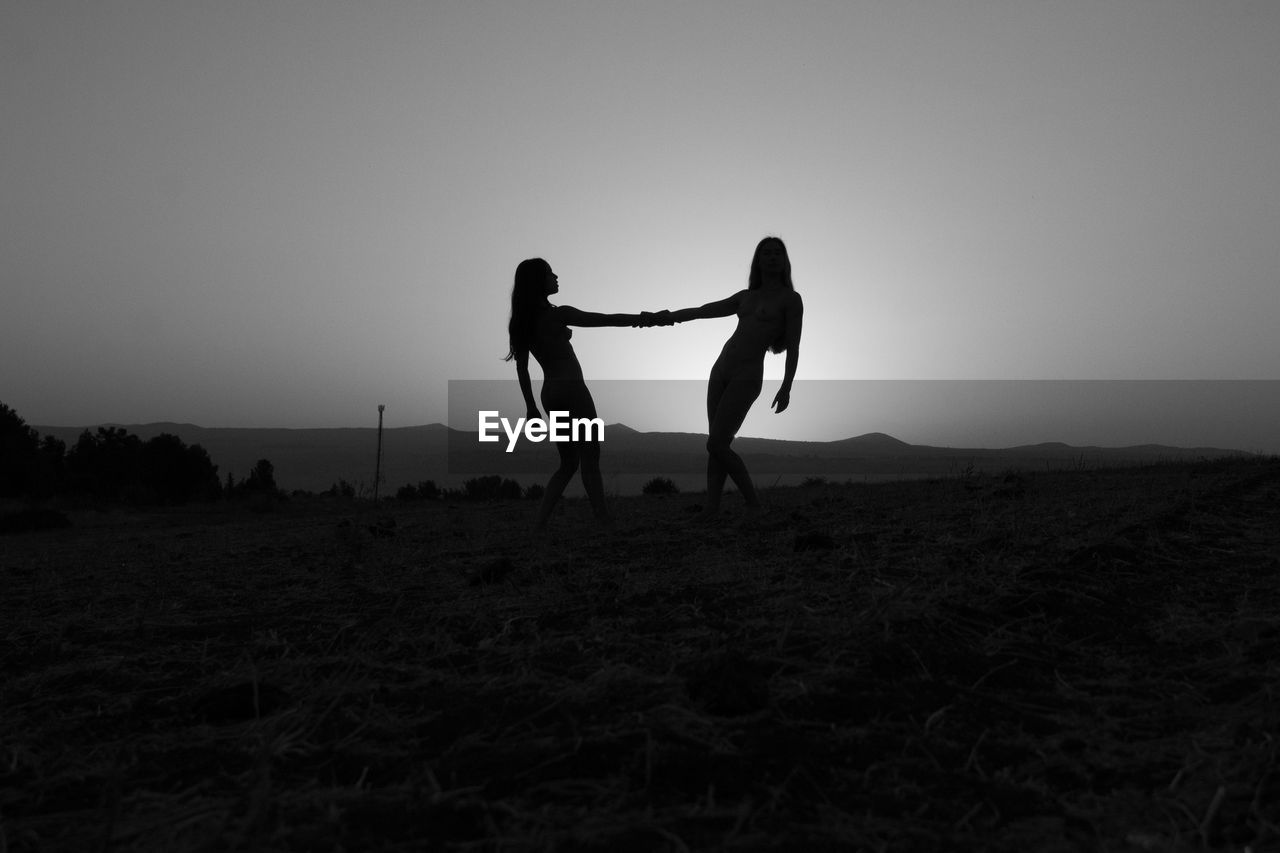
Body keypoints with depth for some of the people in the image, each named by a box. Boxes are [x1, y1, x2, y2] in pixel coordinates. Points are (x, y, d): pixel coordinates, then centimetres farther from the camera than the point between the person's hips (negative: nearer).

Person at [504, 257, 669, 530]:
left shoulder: (521, 323, 8)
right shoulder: (558, 315, -12)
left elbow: (522, 367, 12)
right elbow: (608, 320, -9)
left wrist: (531, 405, 17)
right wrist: (645, 318, -2)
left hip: (550, 394, 7)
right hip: (572, 390, -7)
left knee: (568, 463, 15)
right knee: (589, 458, -1)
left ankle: (540, 522, 7)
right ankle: (604, 519, -2)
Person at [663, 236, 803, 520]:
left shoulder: (791, 299, -1)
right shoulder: (745, 297, 15)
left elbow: (793, 348, -6)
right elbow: (700, 311, 18)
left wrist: (786, 388, -16)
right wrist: (663, 317, 14)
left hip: (747, 378, -6)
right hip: (720, 371, 7)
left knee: (715, 445, -12)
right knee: (718, 444, 2)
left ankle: (754, 503, 1)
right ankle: (711, 508, 2)